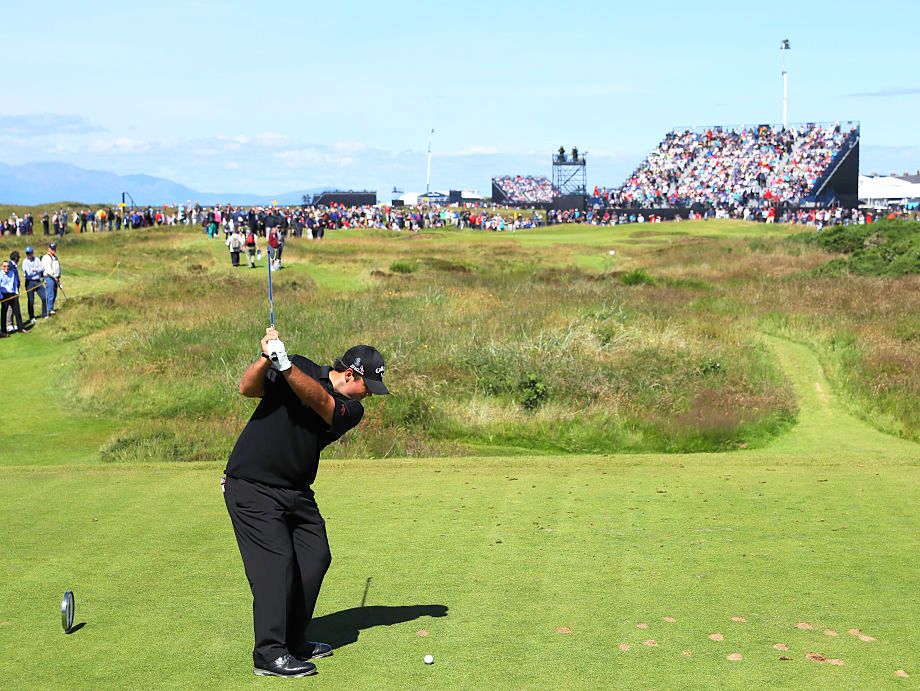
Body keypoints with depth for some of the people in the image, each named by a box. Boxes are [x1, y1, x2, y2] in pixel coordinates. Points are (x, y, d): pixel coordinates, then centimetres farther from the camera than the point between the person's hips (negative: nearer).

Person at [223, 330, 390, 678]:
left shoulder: (351, 409, 0)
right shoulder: (301, 366, -5)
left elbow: (320, 400, -21)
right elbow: (248, 388, -14)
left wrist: (285, 365, -36)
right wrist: (266, 358, -33)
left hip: (296, 492, 6)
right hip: (252, 485, -6)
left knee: (315, 558, 6)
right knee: (275, 561, -14)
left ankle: (293, 642, 21)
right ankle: (269, 655, -12)